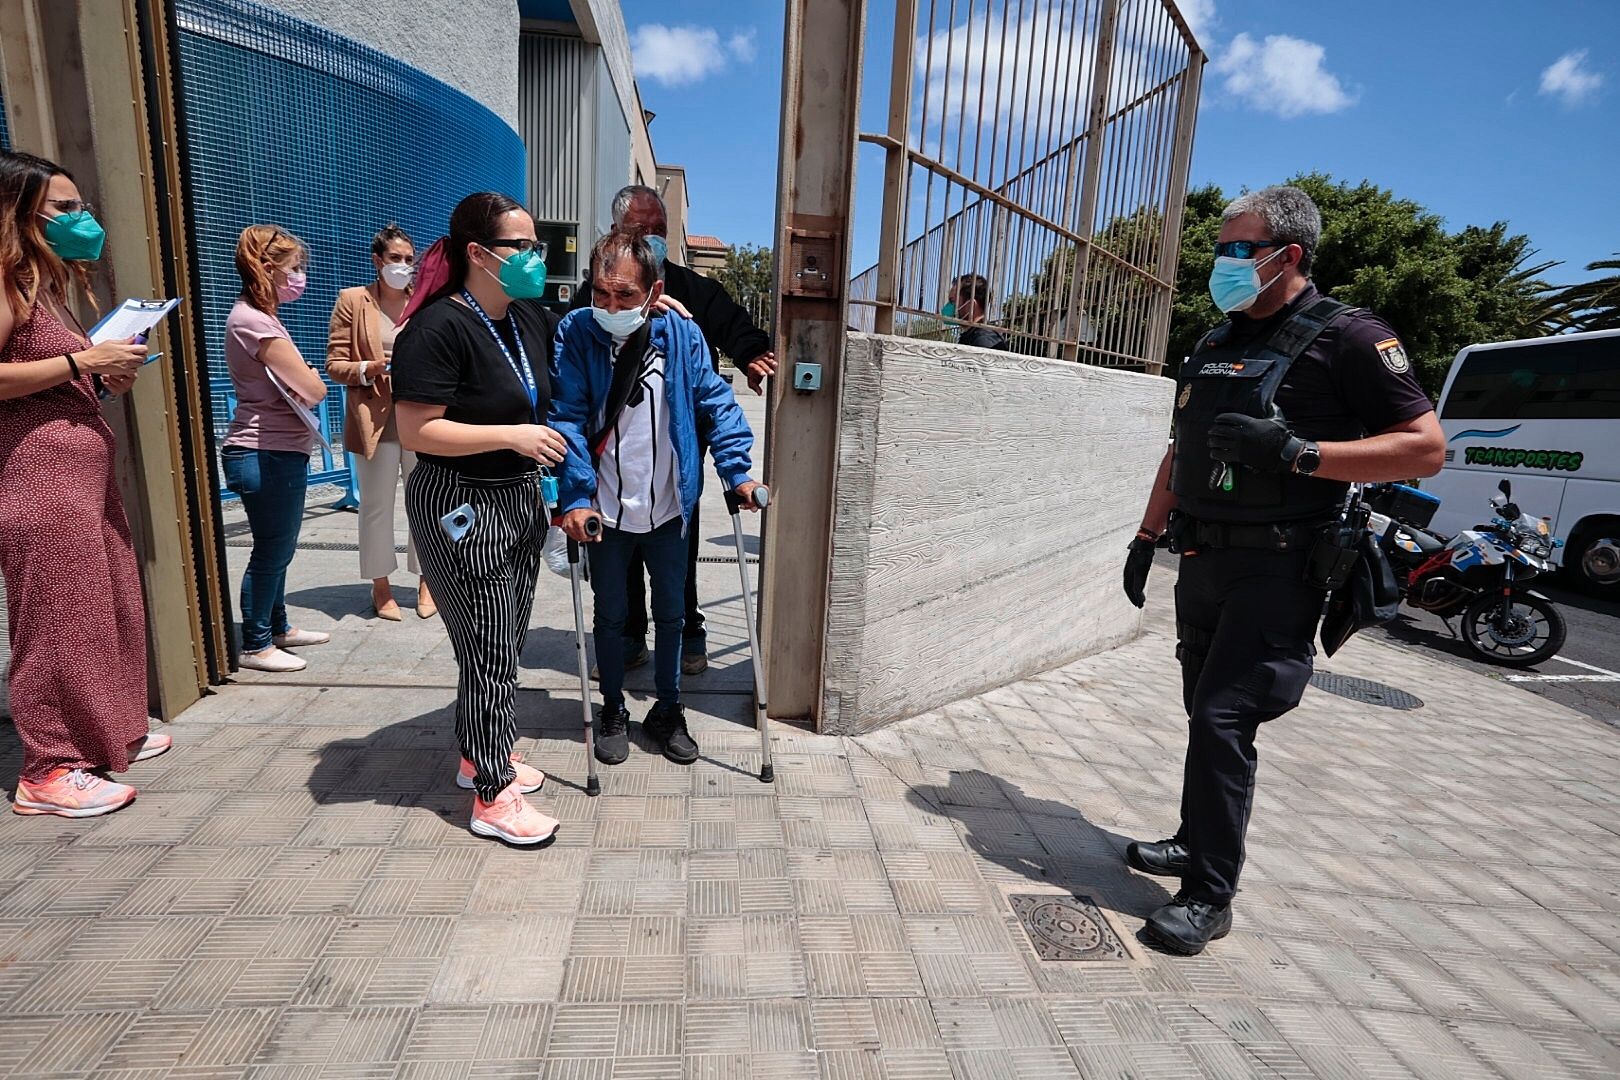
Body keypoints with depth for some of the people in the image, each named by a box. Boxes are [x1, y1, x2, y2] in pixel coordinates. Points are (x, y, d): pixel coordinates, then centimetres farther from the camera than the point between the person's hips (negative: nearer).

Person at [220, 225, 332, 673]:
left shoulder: (259, 317, 16)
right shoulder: (254, 322, -17)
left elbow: (287, 385, 15)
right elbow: (312, 391, -19)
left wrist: (301, 378, -5)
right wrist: (312, 376, 1)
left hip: (277, 454, 10)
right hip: (267, 456, -10)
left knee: (278, 548, 19)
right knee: (271, 550, 1)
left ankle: (278, 628, 33)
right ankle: (255, 645, 14)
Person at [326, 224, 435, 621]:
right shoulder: (352, 301, 4)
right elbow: (335, 364, 1)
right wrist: (370, 369, -17)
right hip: (375, 417, -1)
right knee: (377, 505, 6)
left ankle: (426, 581, 17)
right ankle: (381, 587, 18)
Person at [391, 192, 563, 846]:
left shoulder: (531, 318, 6)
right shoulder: (438, 328, -17)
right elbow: (416, 431, -21)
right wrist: (512, 434, -24)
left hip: (519, 499, 8)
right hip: (460, 508, -8)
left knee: (507, 641, 16)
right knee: (489, 650, -2)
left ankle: (479, 754, 36)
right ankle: (493, 798, 15)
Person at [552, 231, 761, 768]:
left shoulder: (683, 335, -8)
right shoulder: (575, 333, -11)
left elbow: (716, 404, -2)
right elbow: (567, 418, -14)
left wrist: (736, 472, -9)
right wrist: (575, 496, -22)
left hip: (668, 508, 1)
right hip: (605, 510, -1)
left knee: (671, 613, 14)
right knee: (611, 615, 14)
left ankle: (668, 709, 34)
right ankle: (613, 709, 35)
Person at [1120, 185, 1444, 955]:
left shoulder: (1347, 338, -6)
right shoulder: (1215, 344, 15)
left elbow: (1426, 448, -9)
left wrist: (1296, 452, -21)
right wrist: (1147, 537, 16)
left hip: (1277, 569, -7)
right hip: (1204, 562, 7)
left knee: (1223, 720, -9)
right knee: (1205, 714, 15)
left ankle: (1209, 894, 5)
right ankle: (1198, 840, 32)